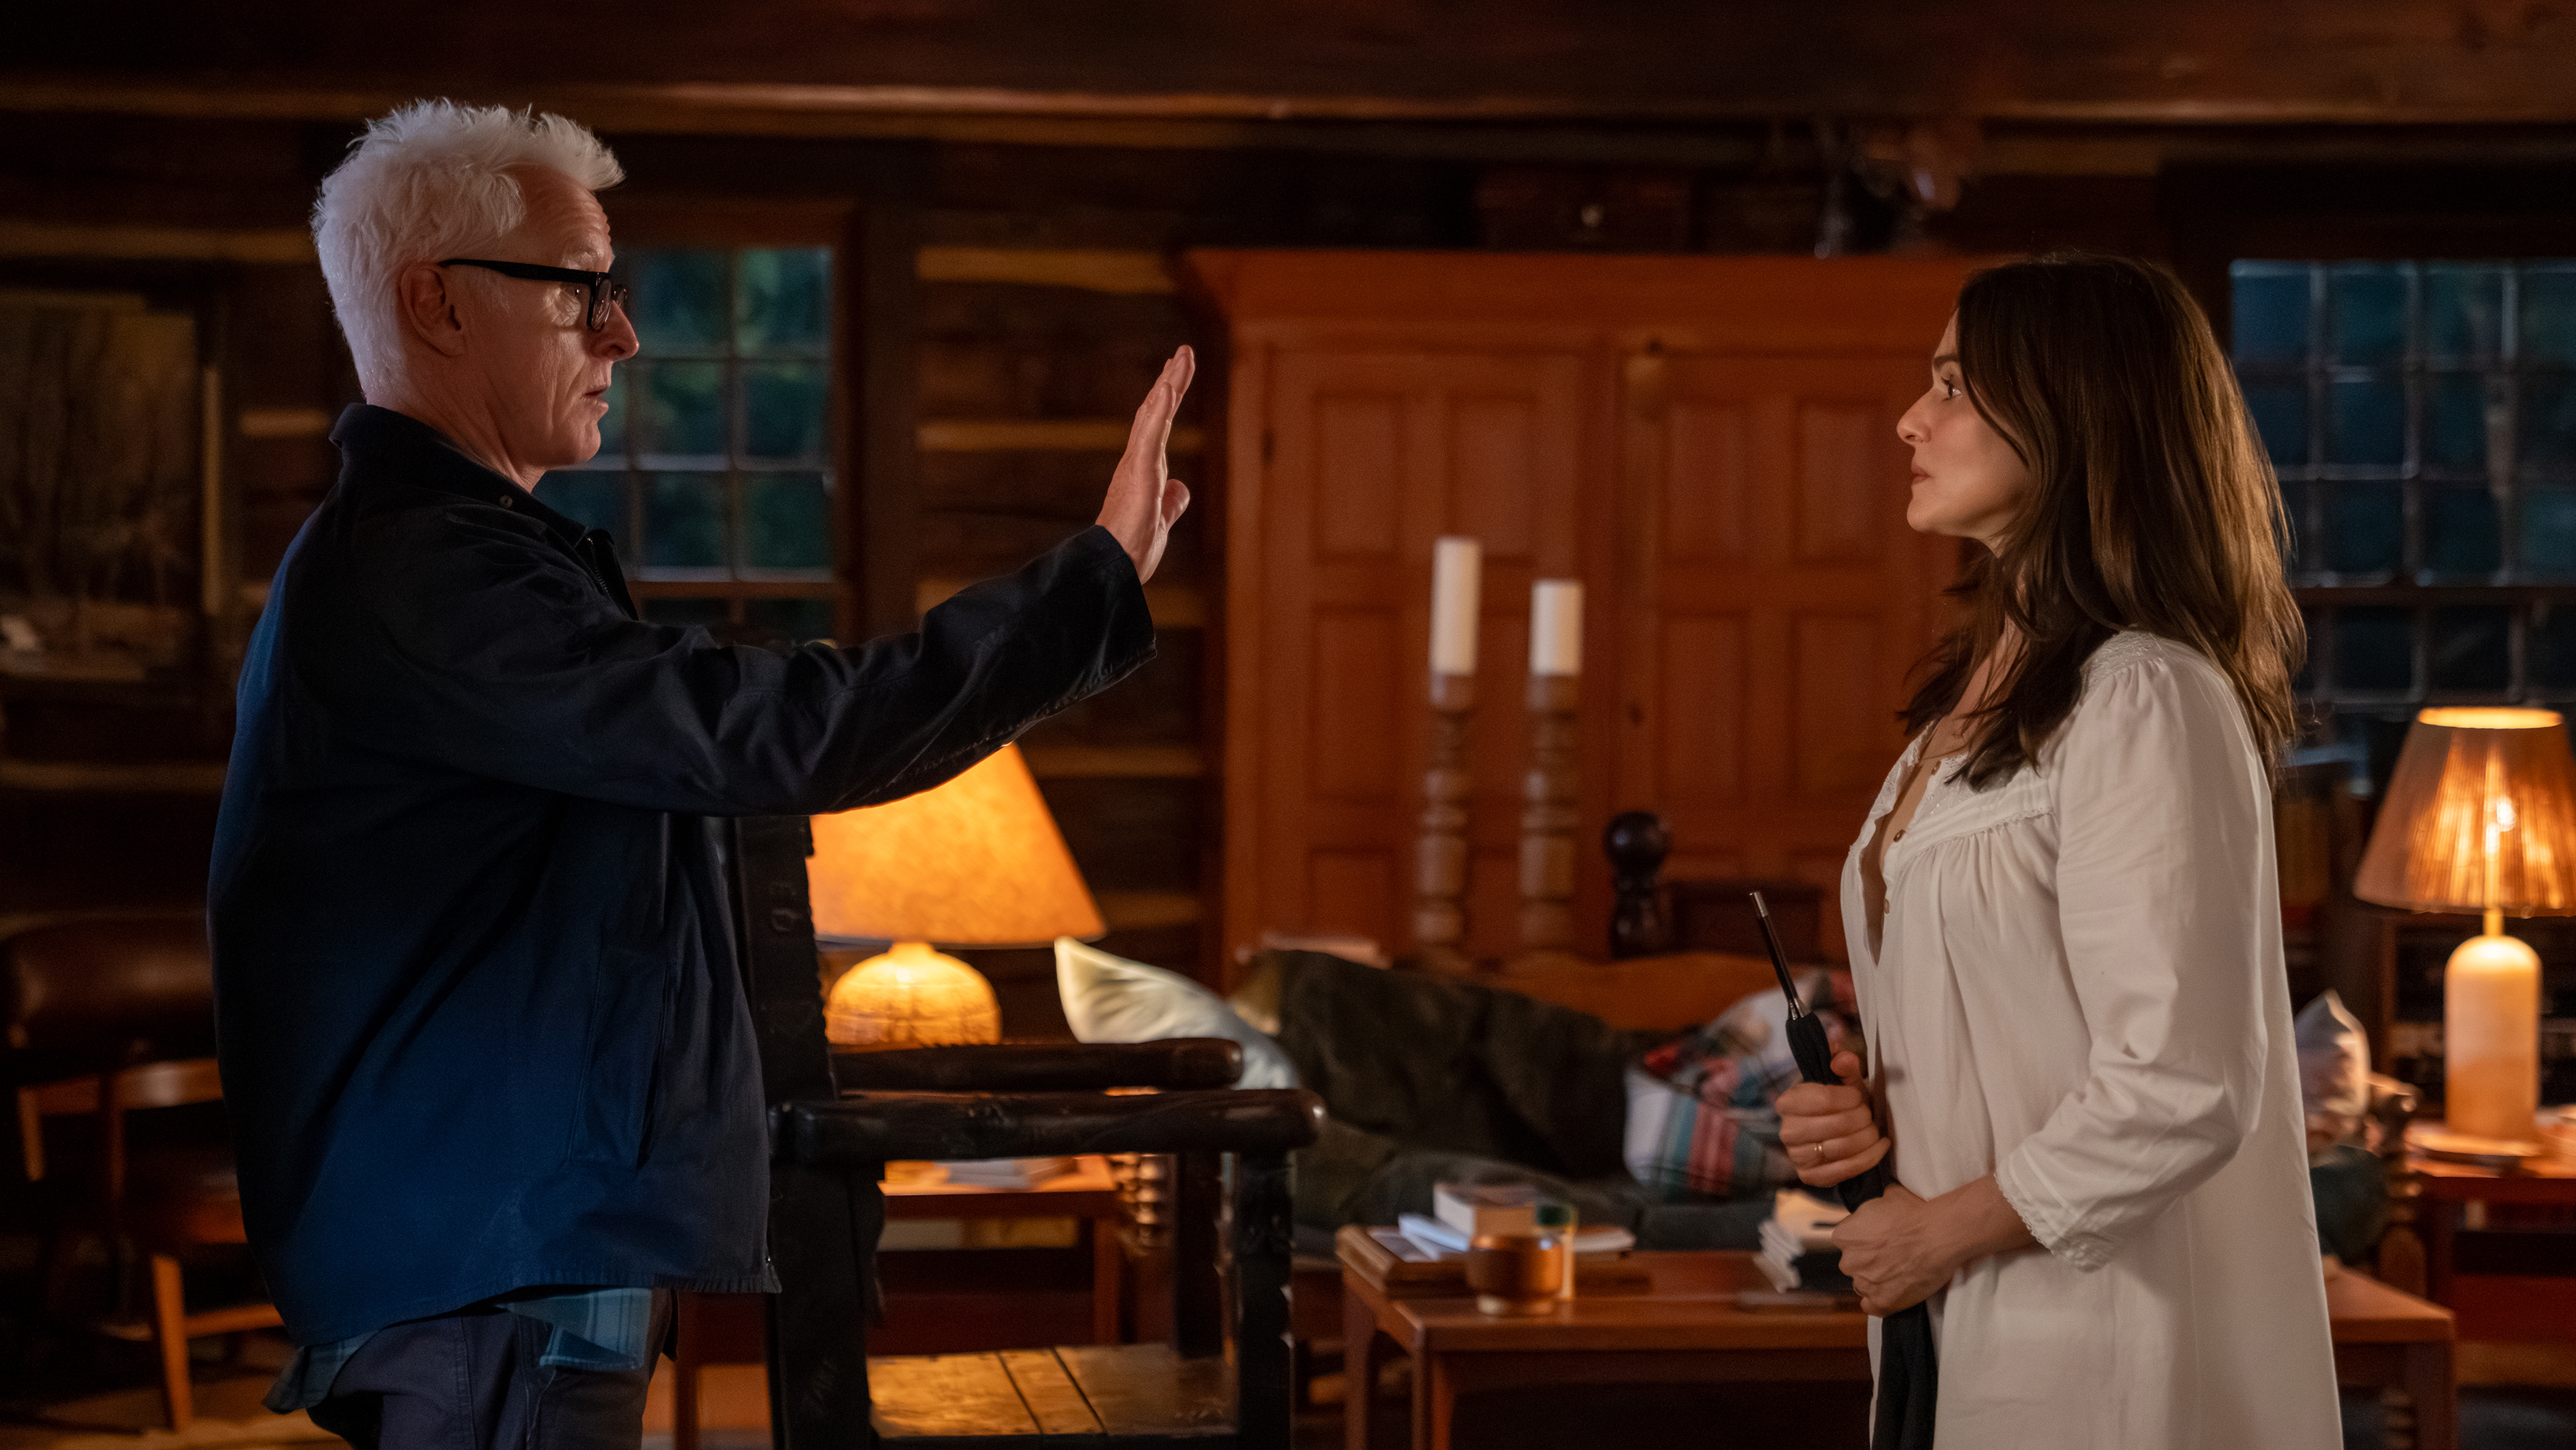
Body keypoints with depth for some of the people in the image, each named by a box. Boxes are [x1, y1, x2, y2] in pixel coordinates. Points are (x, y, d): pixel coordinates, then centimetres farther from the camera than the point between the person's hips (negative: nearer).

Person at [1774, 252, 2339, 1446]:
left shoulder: (2144, 701, -17)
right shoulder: (1979, 695, 13)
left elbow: (2183, 1090, -23)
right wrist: (1873, 1111, 3)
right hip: (1959, 1341, 8)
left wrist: (1943, 1227, -13)